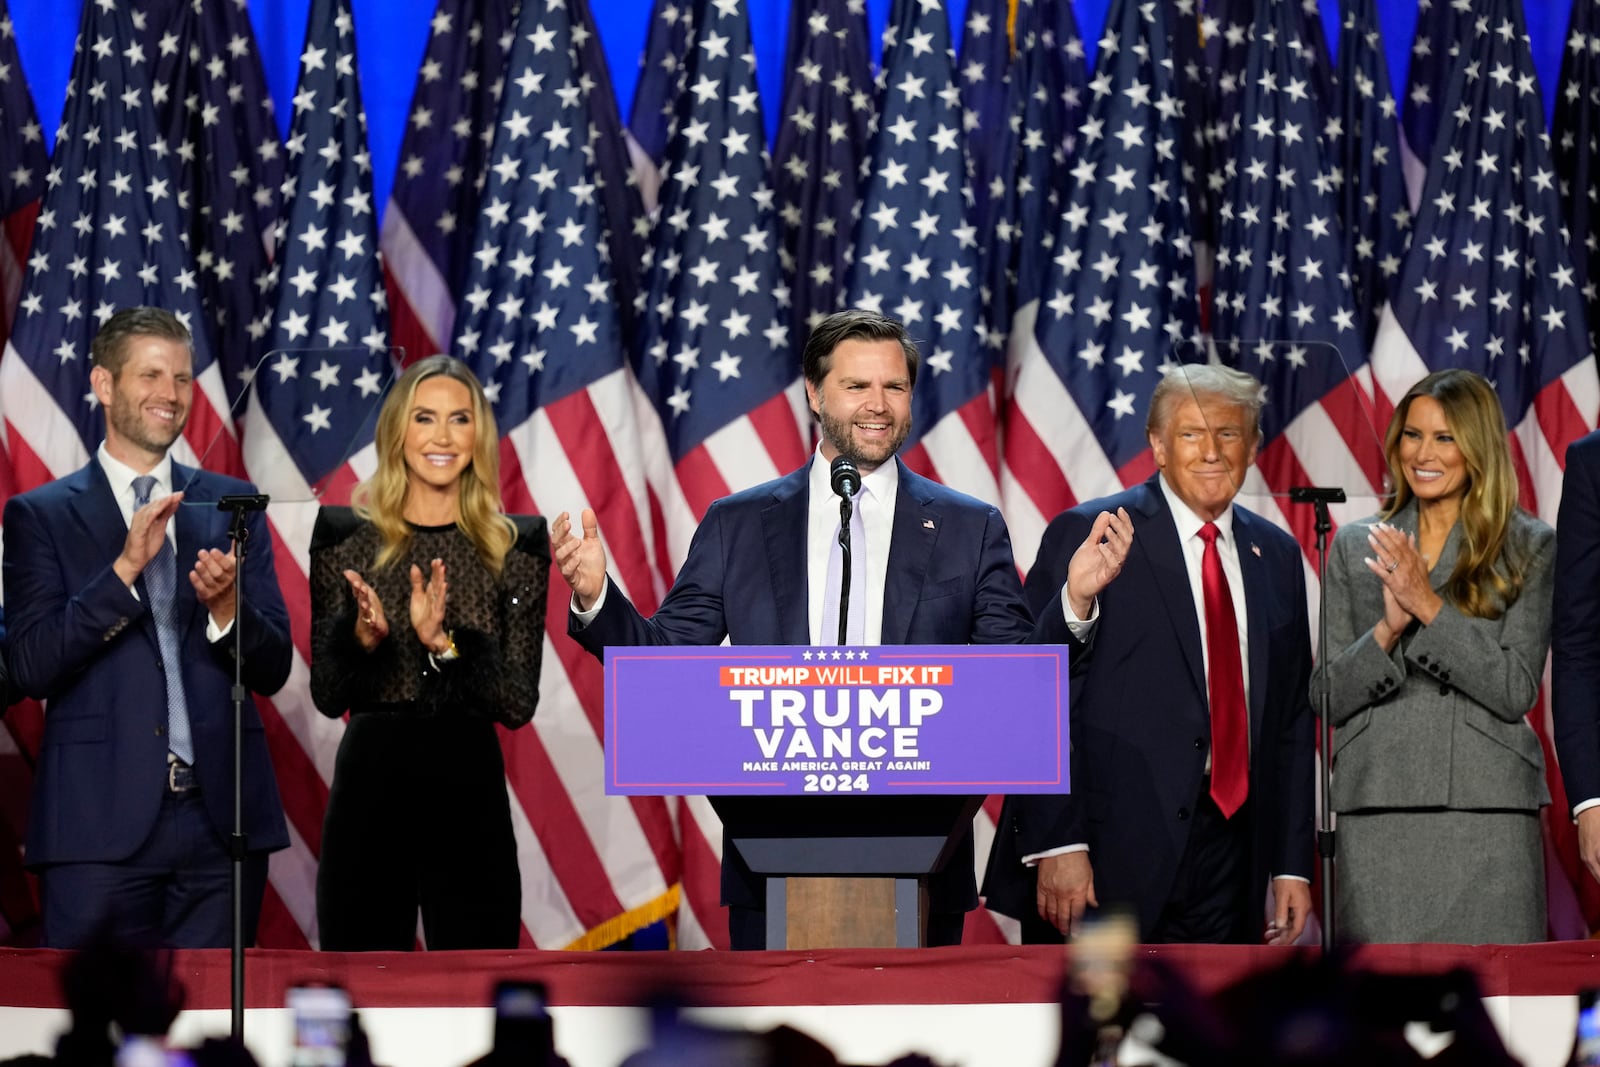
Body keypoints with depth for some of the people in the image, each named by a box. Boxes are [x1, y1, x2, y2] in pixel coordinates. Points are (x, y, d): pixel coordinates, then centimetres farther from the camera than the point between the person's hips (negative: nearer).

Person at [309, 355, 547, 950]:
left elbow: (520, 703, -3)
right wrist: (364, 635, -19)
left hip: (471, 795, 0)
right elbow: (327, 697, 1)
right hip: (368, 790, 0)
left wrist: (444, 641, -19)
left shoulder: (515, 545, 3)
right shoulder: (346, 536, 4)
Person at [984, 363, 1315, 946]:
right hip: (1108, 852, -5)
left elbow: (1291, 718, 17)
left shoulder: (1276, 554, 14)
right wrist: (1055, 844, -17)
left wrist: (1292, 864, 11)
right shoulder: (1085, 536, -4)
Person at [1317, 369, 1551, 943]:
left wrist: (1429, 606, -12)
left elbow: (1516, 691, -5)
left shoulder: (1529, 547, 4)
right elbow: (1329, 699, 8)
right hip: (1375, 811, 2)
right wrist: (1388, 628, -10)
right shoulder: (1355, 547, 12)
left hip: (1486, 809, -2)